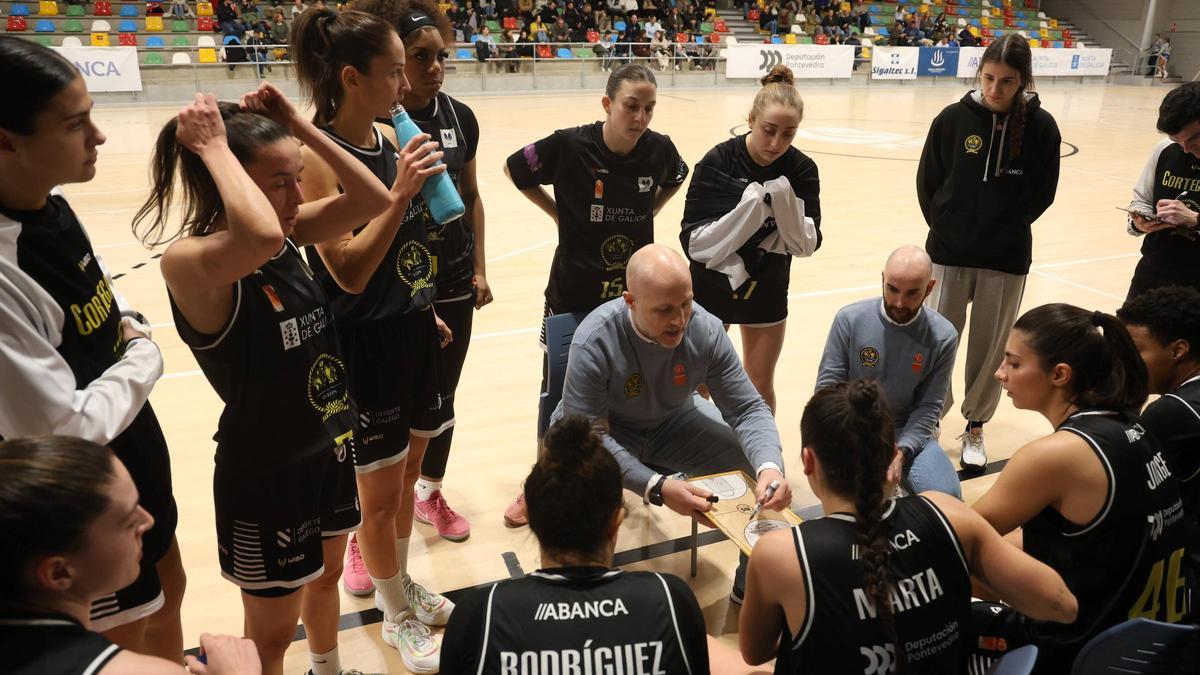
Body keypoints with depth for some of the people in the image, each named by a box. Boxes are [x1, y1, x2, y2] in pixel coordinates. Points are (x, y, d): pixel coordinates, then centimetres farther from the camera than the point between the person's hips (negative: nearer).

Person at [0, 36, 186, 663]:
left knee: (168, 595, 28)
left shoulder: (52, 204, -6)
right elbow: (69, 432, -29)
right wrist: (143, 360, -14)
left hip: (137, 458, 8)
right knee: (129, 648, 16)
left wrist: (133, 327, -7)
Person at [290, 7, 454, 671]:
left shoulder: (391, 139, 3)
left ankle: (399, 582, 42)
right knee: (381, 493, 9)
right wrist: (400, 194, -29)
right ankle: (397, 616, 31)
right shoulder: (317, 156, -19)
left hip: (412, 333, 7)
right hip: (363, 344, -7)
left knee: (405, 473, 21)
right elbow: (349, 272, -23)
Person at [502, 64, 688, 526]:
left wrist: (648, 212, 4)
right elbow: (514, 169, 0)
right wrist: (558, 213, -3)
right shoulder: (569, 146, -17)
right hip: (574, 292, -2)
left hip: (634, 291, 2)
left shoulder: (659, 148, -8)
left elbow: (675, 178, 17)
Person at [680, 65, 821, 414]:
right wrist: (747, 208, -32)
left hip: (766, 292, 2)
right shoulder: (717, 162, -19)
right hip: (712, 287, -2)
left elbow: (807, 244, -10)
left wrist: (785, 202, -27)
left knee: (761, 386, 13)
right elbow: (693, 242, -21)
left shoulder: (801, 169, -11)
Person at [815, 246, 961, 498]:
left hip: (908, 431, 1)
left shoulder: (943, 337, -7)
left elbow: (928, 406, -5)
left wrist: (901, 450, -22)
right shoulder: (850, 319, -10)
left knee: (945, 496, -23)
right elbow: (827, 388, -7)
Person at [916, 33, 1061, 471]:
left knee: (991, 348, 10)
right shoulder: (954, 118, -6)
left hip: (1007, 259, 0)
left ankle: (975, 427, 28)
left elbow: (1042, 194, 3)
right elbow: (928, 182, 3)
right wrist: (948, 227, 3)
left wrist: (1006, 229, 0)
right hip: (949, 253, 0)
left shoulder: (1041, 127, -6)